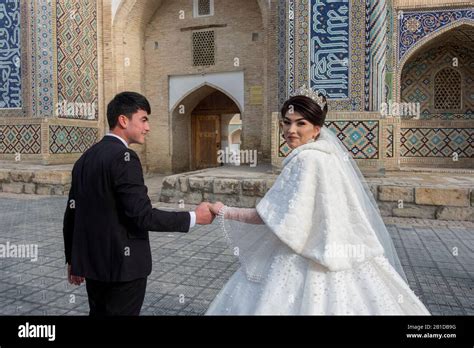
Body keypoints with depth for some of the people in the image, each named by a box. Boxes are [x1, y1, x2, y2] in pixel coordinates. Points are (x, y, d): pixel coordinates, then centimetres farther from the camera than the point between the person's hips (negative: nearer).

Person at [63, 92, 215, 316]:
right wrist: (193, 217, -13)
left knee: (99, 313, 21)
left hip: (92, 263, 8)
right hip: (122, 265, -8)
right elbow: (143, 216, -23)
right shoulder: (124, 157, -18)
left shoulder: (85, 158, 8)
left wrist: (73, 258, 20)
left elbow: (71, 213, 11)